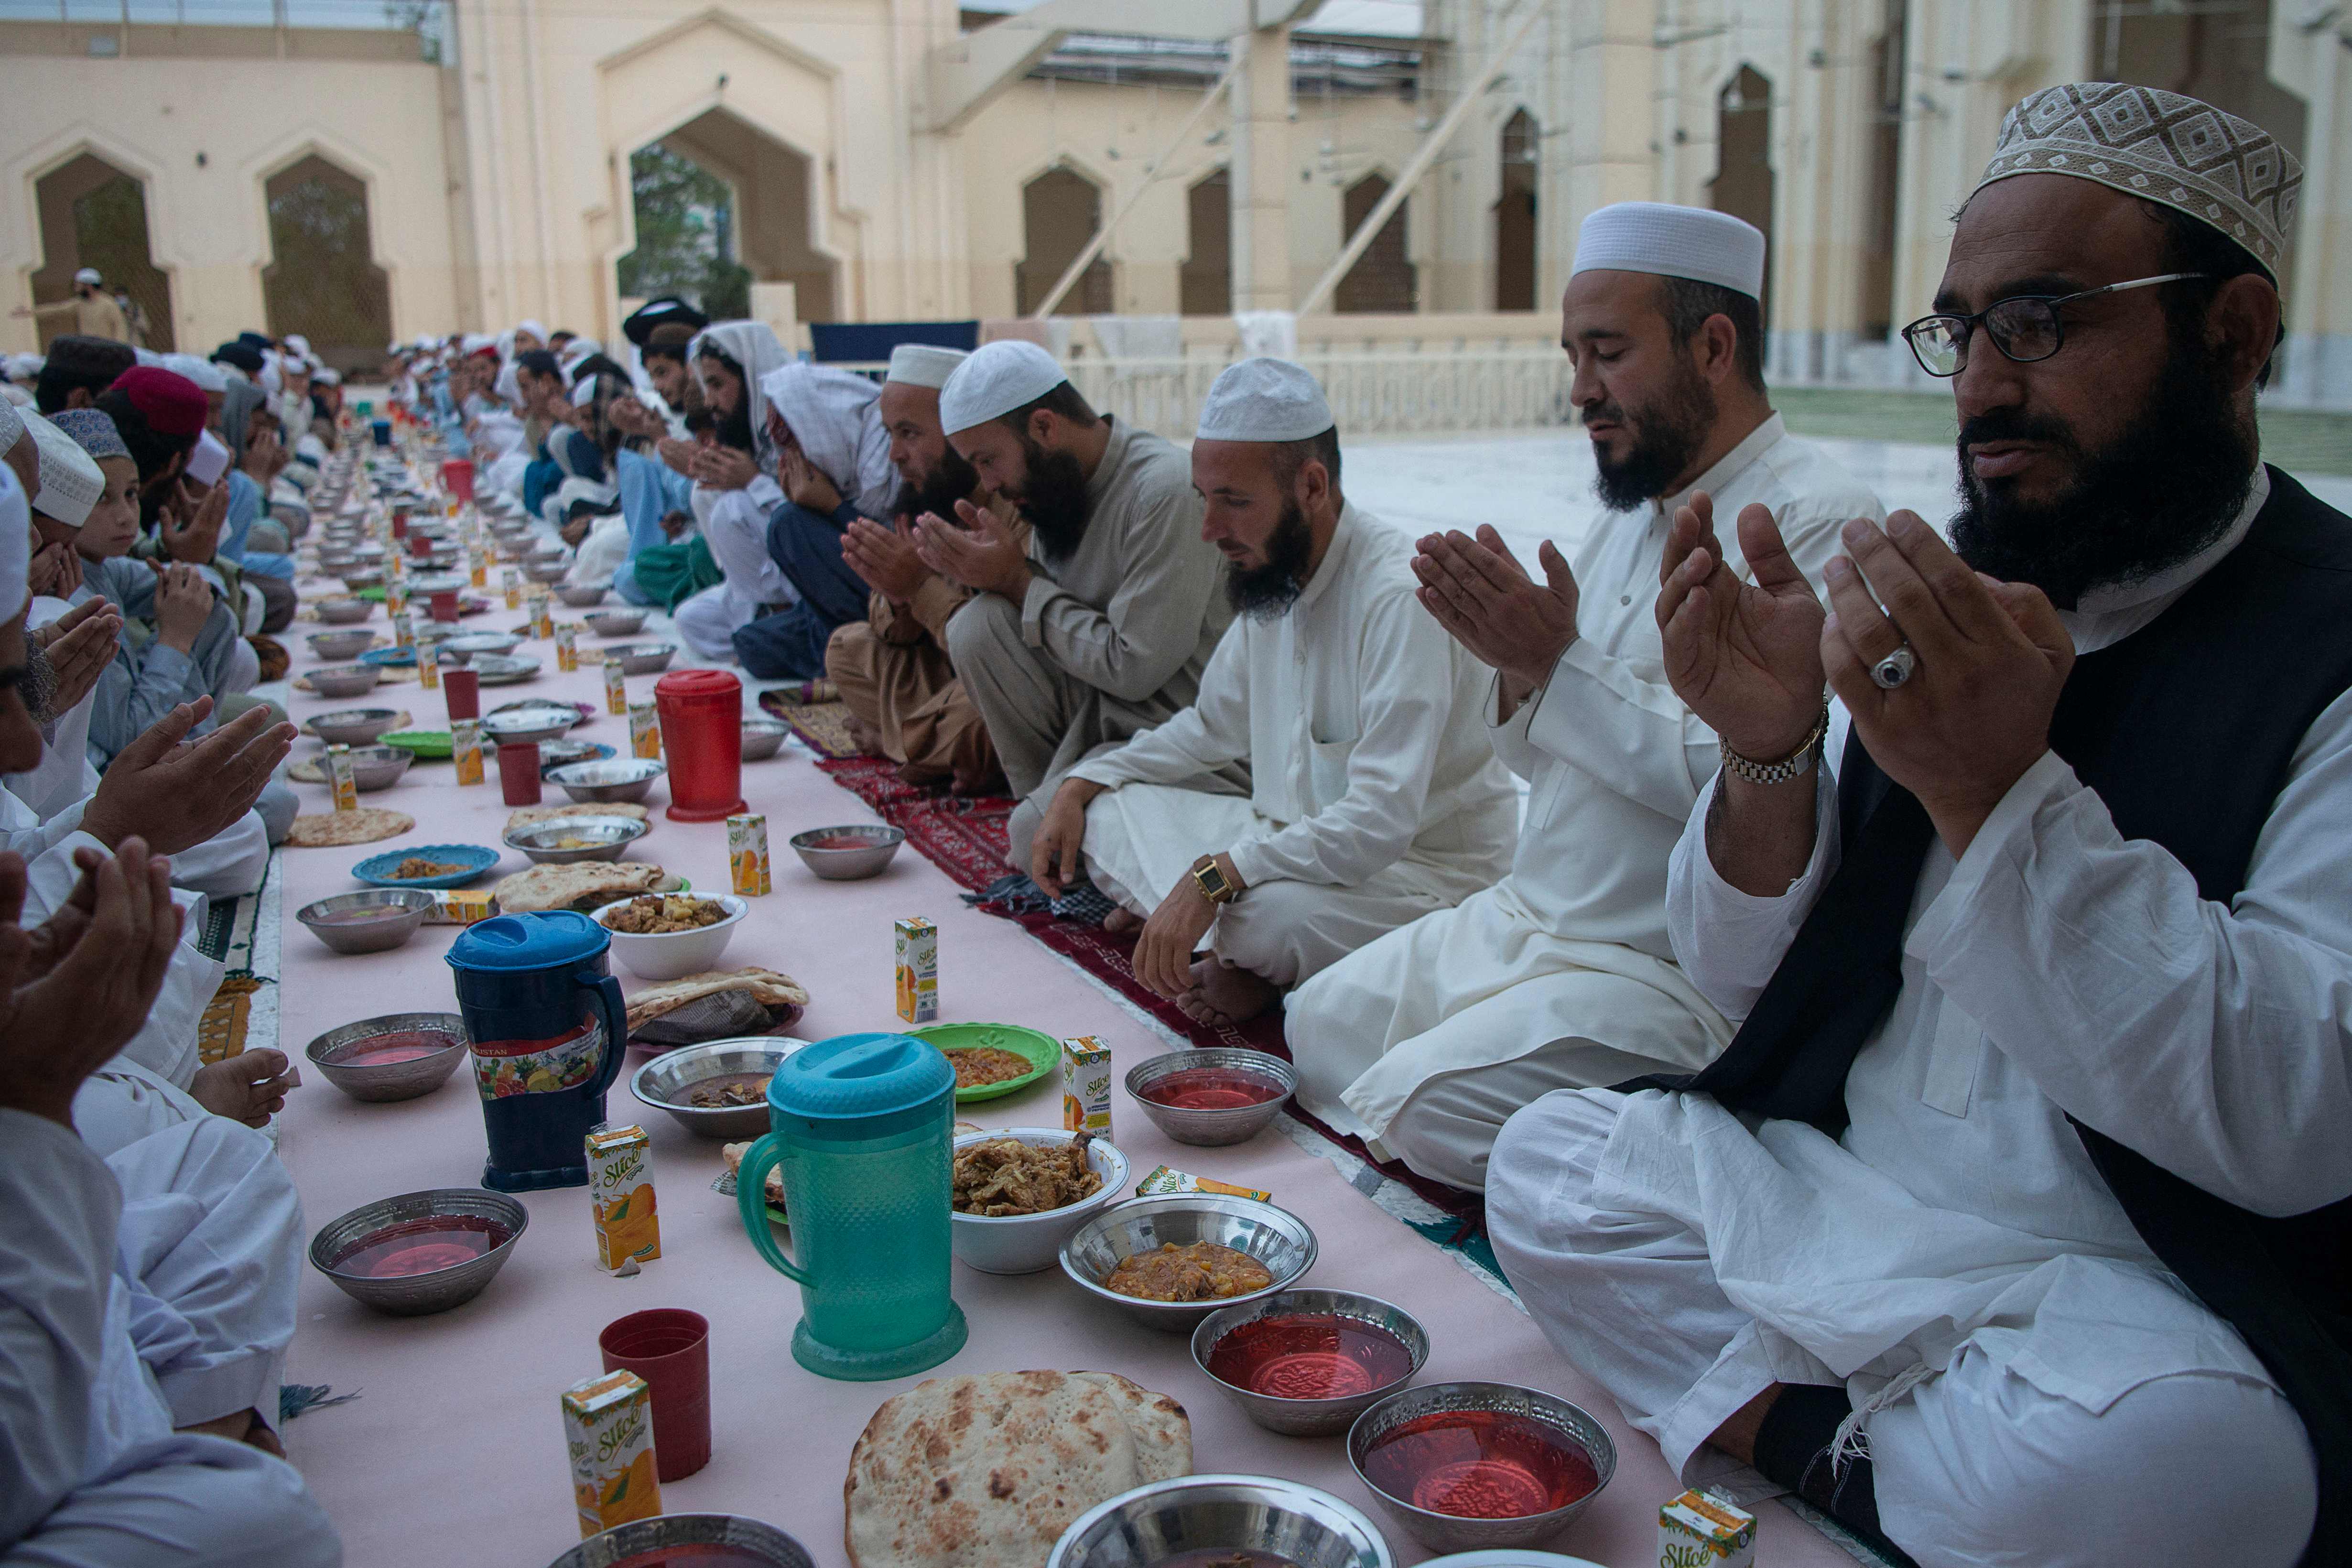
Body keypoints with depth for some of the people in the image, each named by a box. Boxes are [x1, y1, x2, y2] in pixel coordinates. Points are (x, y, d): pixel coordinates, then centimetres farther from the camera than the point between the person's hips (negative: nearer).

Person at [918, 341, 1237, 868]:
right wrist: (987, 573, -9)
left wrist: (1017, 581, -15)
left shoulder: (1166, 490, -21)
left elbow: (1135, 668, -22)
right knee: (977, 625, -12)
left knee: (1040, 838, -26)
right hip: (1101, 709, 8)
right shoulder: (1055, 481, 5)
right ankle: (1051, 794, 2)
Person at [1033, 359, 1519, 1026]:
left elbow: (1380, 821, -31)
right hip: (1293, 839, 8)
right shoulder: (1269, 578, 4)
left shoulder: (1402, 596, -24)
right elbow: (1211, 728, 20)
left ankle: (1248, 955, -4)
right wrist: (1082, 784, 7)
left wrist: (1214, 877, -36)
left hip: (1424, 868, -8)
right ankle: (1242, 948, -11)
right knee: (1104, 812, -2)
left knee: (1271, 912, -37)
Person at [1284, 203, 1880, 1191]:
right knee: (1317, 1026, 11)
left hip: (1668, 970, -9)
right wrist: (1515, 664, -8)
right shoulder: (1631, 516, 12)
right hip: (1523, 918, 9)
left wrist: (1562, 665, -24)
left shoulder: (1818, 524, -17)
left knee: (1422, 1107, -21)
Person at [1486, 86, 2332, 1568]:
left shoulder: (2317, 647, -13)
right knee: (1552, 1159, -3)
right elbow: (1754, 984, 6)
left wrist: (1996, 790, -30)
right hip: (1837, 1194, 6)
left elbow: (2301, 1126, -23)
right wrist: (1768, 751, -14)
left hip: (2140, 1282, -5)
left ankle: (1785, 1442, -5)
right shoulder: (1958, 598, 5)